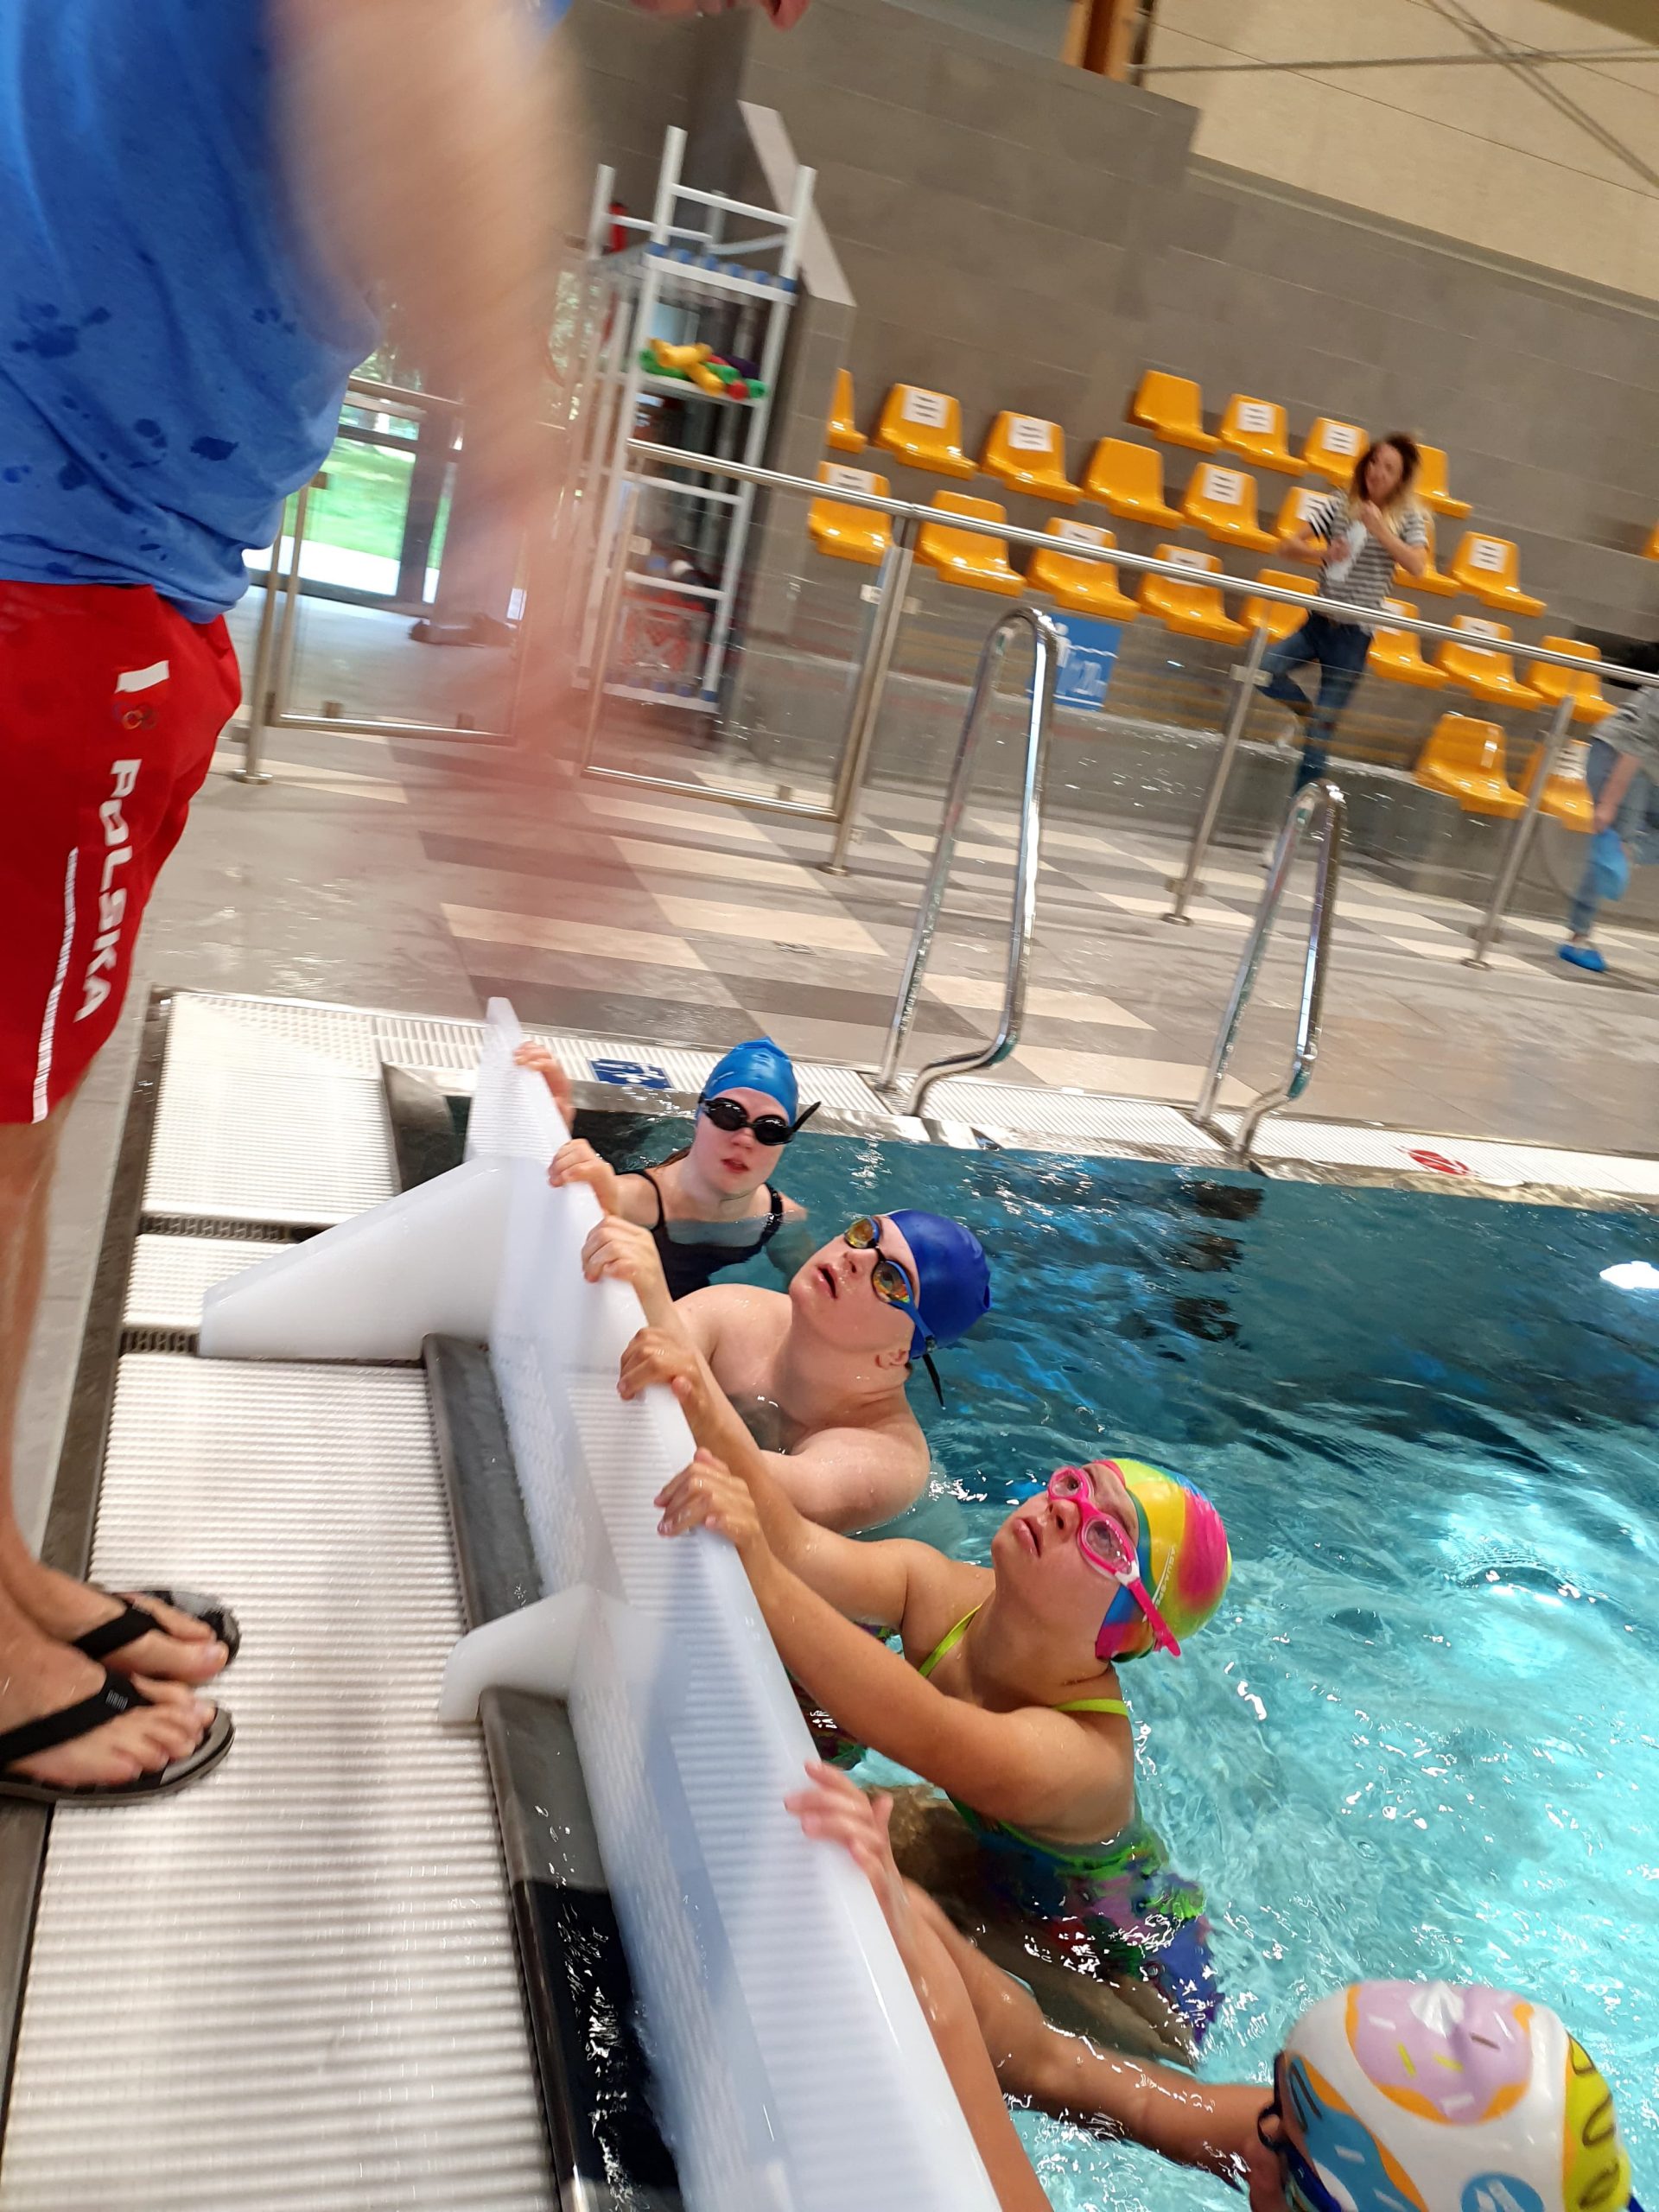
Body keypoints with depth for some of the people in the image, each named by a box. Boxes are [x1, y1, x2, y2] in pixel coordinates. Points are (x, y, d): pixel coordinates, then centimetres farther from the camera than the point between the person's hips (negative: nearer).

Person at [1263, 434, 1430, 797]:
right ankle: (1306, 711, 8)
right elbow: (1291, 545, 0)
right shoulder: (1341, 504, 3)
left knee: (1322, 727, -3)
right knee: (1263, 670, -22)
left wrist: (1380, 529, -24)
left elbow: (1417, 567, -16)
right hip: (1319, 622, 3)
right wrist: (1323, 553, -20)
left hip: (1355, 634, -3)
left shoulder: (1408, 517, -1)